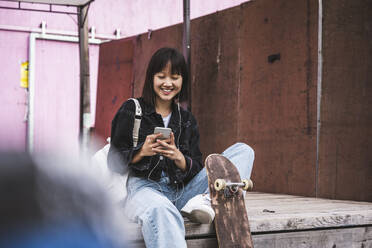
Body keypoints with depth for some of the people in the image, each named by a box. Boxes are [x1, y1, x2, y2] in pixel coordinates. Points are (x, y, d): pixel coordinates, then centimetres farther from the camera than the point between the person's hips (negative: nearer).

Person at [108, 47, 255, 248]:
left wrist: (178, 157, -13)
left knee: (243, 151, -3)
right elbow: (113, 163, 2)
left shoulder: (187, 120, 18)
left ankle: (210, 201, -28)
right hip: (144, 187, -5)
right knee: (160, 210, -44)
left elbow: (197, 170, 9)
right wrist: (141, 152, -18)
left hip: (182, 192, 5)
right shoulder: (131, 110, 7)